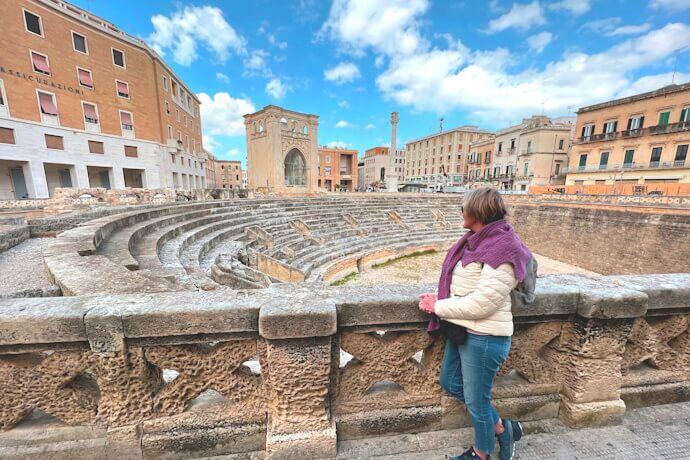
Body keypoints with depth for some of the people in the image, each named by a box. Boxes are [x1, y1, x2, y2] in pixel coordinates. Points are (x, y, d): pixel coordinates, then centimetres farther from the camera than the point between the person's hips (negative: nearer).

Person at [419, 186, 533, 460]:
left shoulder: (502, 251, -23)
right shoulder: (477, 240, 4)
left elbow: (480, 304, -26)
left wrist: (438, 307, -16)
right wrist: (439, 299, -5)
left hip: (483, 337, -9)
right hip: (461, 330, 9)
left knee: (476, 401, 14)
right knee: (450, 383, 24)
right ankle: (501, 428, 44)